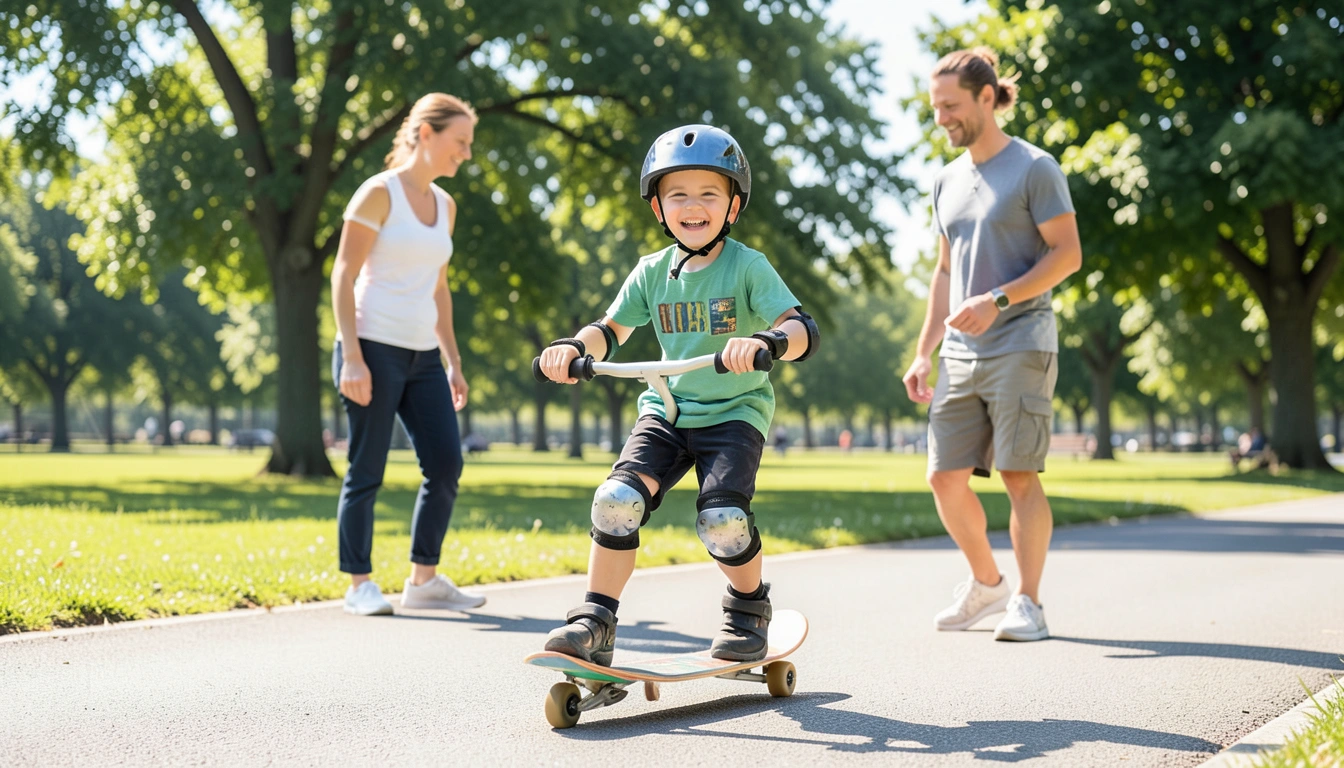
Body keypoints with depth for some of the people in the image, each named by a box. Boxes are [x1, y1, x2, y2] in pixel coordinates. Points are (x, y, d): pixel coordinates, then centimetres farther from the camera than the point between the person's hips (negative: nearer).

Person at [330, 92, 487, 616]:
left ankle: (424, 580, 12)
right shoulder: (379, 193, -6)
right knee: (367, 471, -3)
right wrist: (351, 356, -17)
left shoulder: (445, 205, 15)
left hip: (423, 356, 7)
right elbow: (343, 276, -9)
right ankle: (359, 586, 6)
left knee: (446, 463, 1)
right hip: (375, 348, -7)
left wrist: (453, 362, 17)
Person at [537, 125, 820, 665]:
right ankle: (594, 621, -9)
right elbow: (610, 330, 8)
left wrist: (765, 341, -42)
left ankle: (749, 610, 6)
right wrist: (574, 347, -15)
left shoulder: (748, 267, -8)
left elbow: (800, 330, -19)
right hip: (666, 411, 3)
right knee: (618, 499, -21)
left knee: (722, 517, -25)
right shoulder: (652, 272, 4)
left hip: (735, 412, -3)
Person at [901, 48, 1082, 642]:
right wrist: (923, 354, 15)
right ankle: (986, 583, 21)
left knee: (1019, 475, -8)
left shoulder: (1034, 169, -3)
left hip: (1020, 345, -6)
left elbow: (1067, 254, -8)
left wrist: (998, 301, -19)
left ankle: (1027, 604, -1)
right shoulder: (948, 181, 17)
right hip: (960, 354, 6)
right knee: (945, 477, 2)